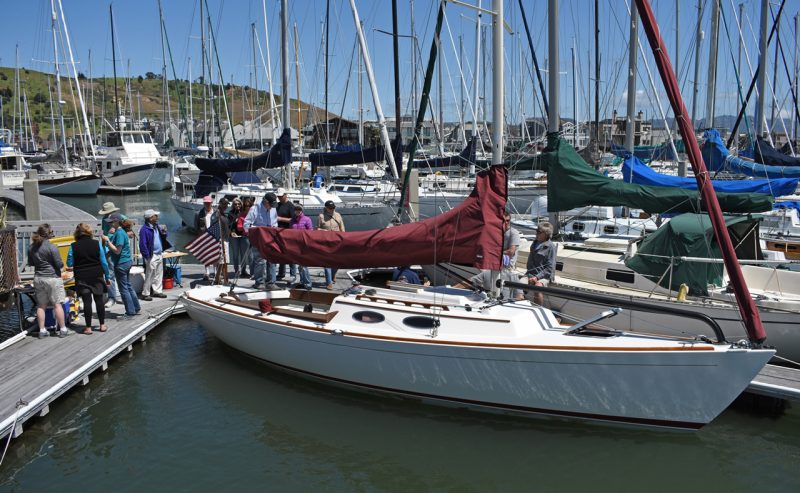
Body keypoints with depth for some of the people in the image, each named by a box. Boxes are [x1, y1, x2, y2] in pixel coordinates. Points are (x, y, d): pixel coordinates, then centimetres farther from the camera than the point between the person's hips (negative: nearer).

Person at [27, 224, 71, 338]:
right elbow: (59, 264, -13)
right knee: (57, 304, -1)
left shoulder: (32, 247, 5)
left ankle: (42, 330, 12)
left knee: (41, 305, 10)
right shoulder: (51, 247, -15)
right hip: (52, 277, -6)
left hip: (38, 278, 6)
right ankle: (63, 329, 3)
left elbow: (30, 263, 17)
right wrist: (62, 265, 8)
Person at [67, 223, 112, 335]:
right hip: (97, 276, 1)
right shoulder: (97, 244, -4)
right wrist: (107, 277, 5)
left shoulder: (73, 246, -6)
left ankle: (88, 327, 5)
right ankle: (102, 325, 15)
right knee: (99, 300, 9)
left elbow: (69, 264, -2)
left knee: (87, 301, 2)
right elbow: (104, 262, -2)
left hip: (82, 278, -1)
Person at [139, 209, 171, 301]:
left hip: (159, 254, 8)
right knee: (149, 275, -2)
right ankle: (145, 294, 7)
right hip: (151, 256, -8)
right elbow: (143, 244, -19)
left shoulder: (157, 226, 9)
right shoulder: (145, 229, -16)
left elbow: (163, 237, 21)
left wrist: (164, 232, -2)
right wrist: (147, 257, -20)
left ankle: (157, 291, 26)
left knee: (159, 274, 15)